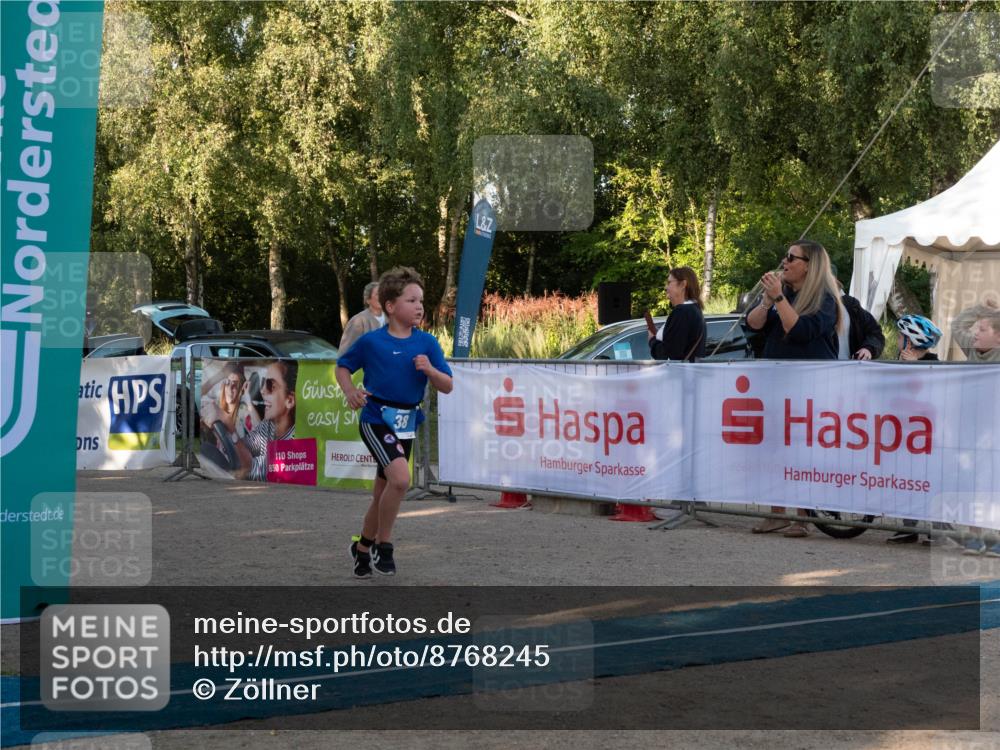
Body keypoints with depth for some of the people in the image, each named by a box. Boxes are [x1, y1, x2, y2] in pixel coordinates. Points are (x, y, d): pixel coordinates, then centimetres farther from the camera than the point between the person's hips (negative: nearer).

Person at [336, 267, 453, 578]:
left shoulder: (427, 343, 1)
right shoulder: (371, 341, -7)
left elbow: (447, 386, 1)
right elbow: (342, 366, 8)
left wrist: (429, 369, -18)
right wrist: (350, 391, -10)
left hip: (406, 423, 5)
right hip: (376, 419, -5)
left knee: (383, 493, 14)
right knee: (400, 478, -25)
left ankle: (363, 546, 35)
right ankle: (383, 544, -6)